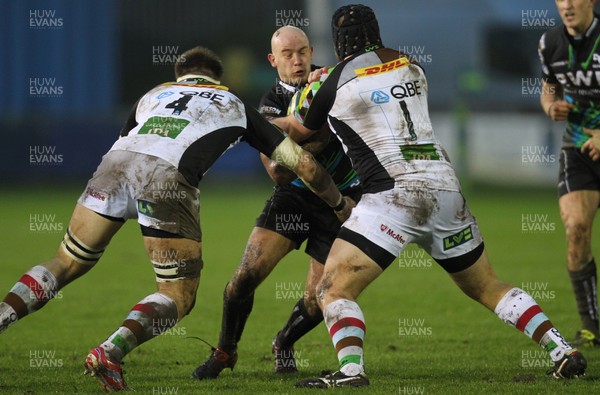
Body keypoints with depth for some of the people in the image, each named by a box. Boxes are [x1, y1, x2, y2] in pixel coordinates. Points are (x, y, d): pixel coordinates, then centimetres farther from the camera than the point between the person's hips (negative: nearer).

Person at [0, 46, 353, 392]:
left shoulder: (152, 95, 36)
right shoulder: (234, 105, 30)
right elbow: (302, 162, 30)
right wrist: (339, 203, 44)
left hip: (115, 162, 3)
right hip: (168, 178, -3)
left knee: (66, 264, 20)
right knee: (179, 297, 7)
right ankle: (109, 354, -15)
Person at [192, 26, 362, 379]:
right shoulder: (271, 104, -10)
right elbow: (279, 173, -21)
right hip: (295, 195, 0)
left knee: (318, 301, -4)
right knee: (248, 273, -15)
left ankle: (284, 344, 29)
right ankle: (225, 352, 9)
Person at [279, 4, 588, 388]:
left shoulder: (338, 82, 1)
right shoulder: (410, 66, 15)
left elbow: (300, 133, 18)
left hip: (394, 194, -6)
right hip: (446, 187, 6)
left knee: (333, 289, -3)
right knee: (488, 287, 19)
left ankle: (351, 370, -24)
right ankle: (564, 352, 12)